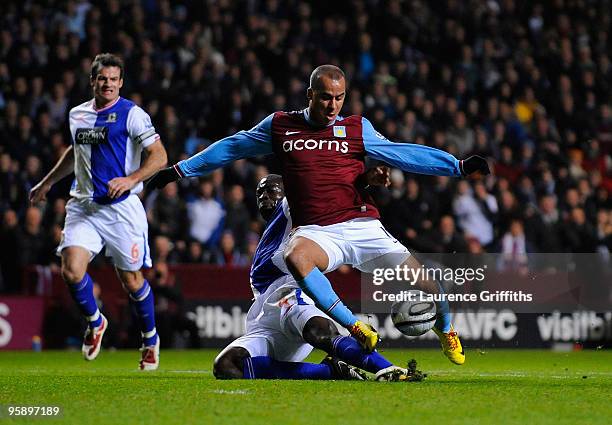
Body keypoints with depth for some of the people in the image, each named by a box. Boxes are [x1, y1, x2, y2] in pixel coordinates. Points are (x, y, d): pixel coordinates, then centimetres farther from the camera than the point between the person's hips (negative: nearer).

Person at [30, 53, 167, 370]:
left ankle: (150, 339, 25)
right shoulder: (77, 115, 12)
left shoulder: (131, 114, -6)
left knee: (130, 279, 1)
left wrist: (131, 179, -25)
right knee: (72, 270, -14)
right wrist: (47, 183, 35)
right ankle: (95, 323, 14)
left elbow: (159, 156, -11)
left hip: (121, 206, -4)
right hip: (83, 206, 4)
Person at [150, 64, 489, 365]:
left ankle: (444, 330, 29)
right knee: (294, 257, -38)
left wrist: (458, 166, 0)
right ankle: (354, 328, -30)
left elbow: (403, 154, 8)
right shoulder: (280, 126, 11)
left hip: (362, 227, 1)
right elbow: (231, 148, 22)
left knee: (425, 288, -7)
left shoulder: (356, 128, 9)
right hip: (316, 232, -1)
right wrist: (181, 169, 24)